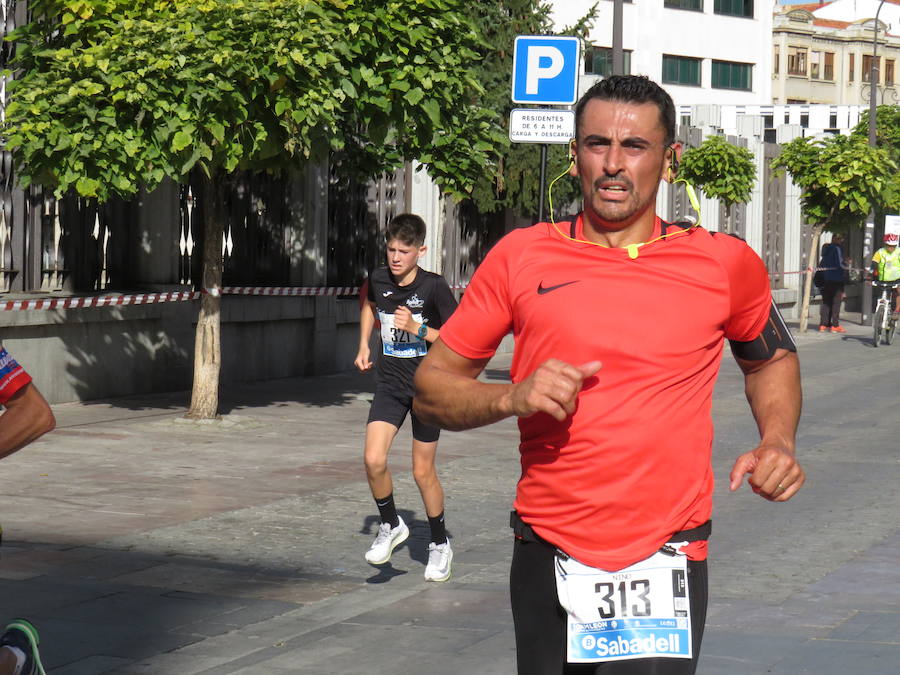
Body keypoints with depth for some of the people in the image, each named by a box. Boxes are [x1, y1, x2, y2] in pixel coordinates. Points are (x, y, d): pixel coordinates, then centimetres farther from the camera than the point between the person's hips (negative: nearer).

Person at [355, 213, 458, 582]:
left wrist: (417, 329, -22)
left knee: (423, 471, 4)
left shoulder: (434, 287, -14)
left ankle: (439, 544, 24)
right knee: (374, 461, -13)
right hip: (390, 383, 3)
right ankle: (391, 525, 13)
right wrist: (364, 345, 17)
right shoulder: (378, 279, -1)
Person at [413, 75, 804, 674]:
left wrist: (778, 443, 2)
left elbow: (772, 359, 21)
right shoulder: (521, 255, 2)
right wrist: (513, 397, -13)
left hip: (663, 563, -2)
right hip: (545, 556, 2)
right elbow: (432, 387, 6)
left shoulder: (725, 264, 1)